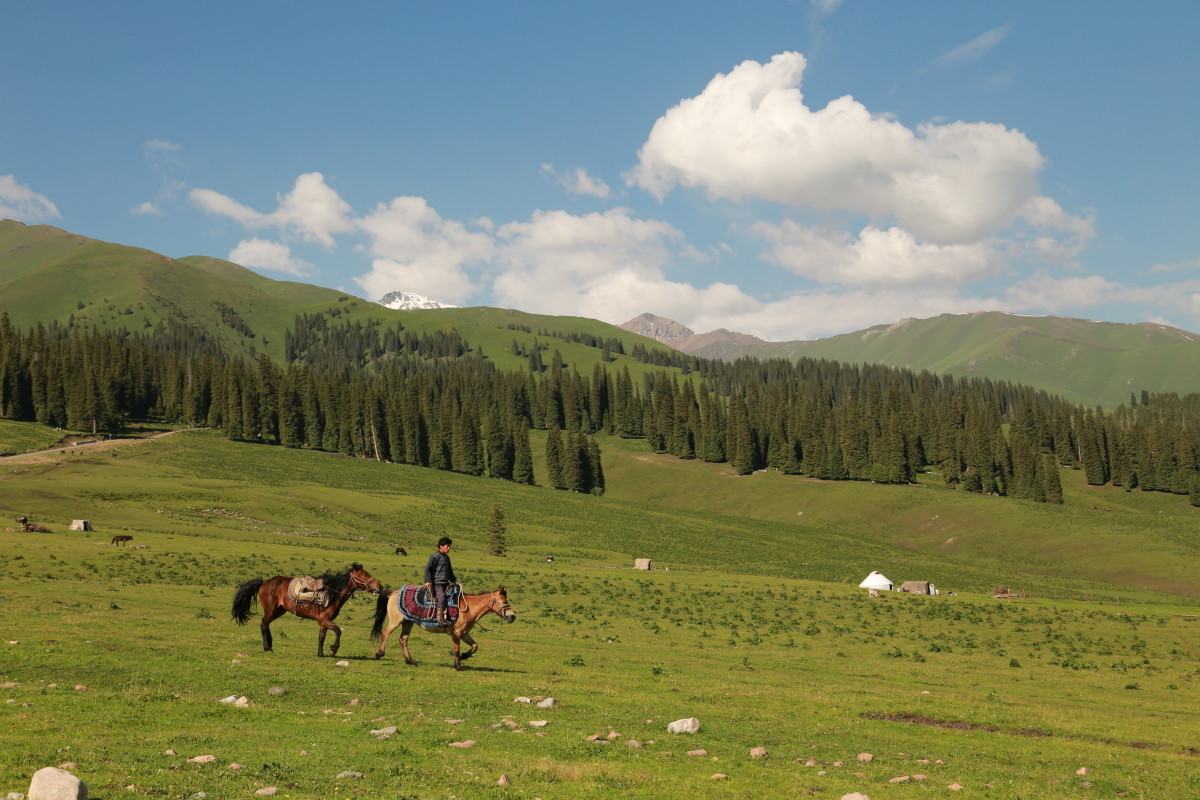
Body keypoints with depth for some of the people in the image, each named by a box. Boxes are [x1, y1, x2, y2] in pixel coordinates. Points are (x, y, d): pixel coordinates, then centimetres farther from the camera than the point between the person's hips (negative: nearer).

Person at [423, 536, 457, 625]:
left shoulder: (447, 558, 19)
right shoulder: (435, 557, -4)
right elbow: (427, 569, -9)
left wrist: (455, 581, 18)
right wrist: (428, 581, -20)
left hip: (446, 583, 8)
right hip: (436, 583, -8)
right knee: (441, 596, -29)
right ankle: (440, 617, -27)